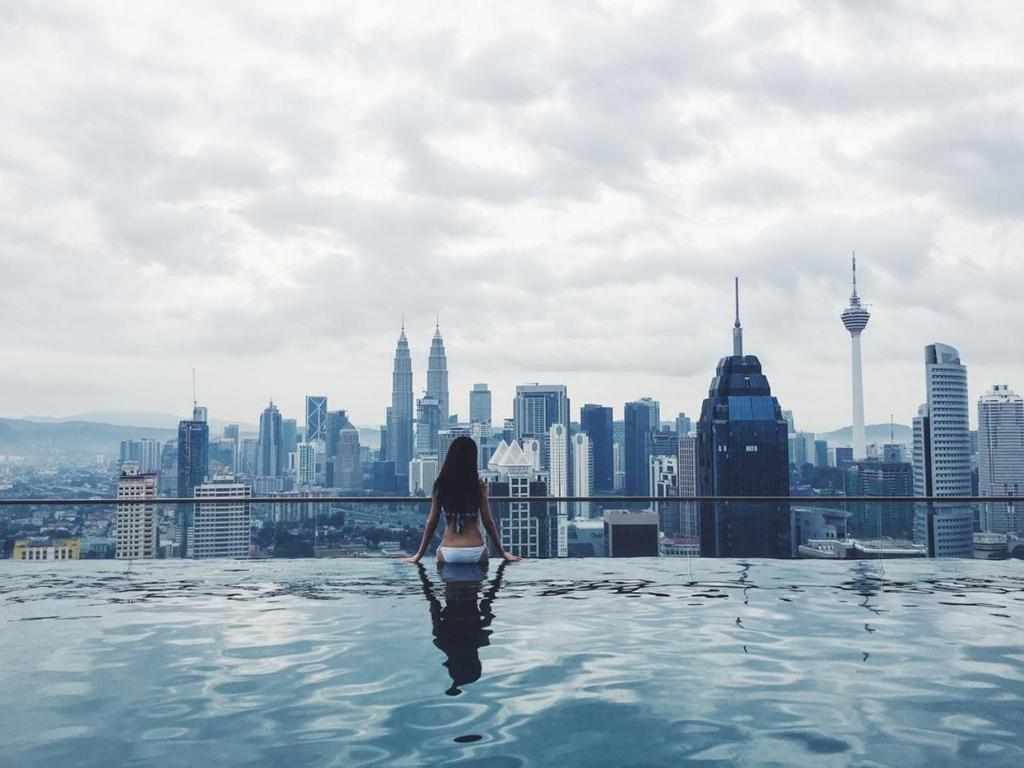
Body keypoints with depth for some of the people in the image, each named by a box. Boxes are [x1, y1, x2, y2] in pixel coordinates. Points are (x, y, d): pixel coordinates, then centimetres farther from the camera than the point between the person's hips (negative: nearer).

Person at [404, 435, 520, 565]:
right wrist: (502, 553, 11)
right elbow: (488, 522, -1)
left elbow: (431, 523, 2)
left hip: (448, 553, 1)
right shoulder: (480, 487, -3)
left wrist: (419, 554, 12)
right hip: (475, 552, -1)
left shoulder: (440, 486, 0)